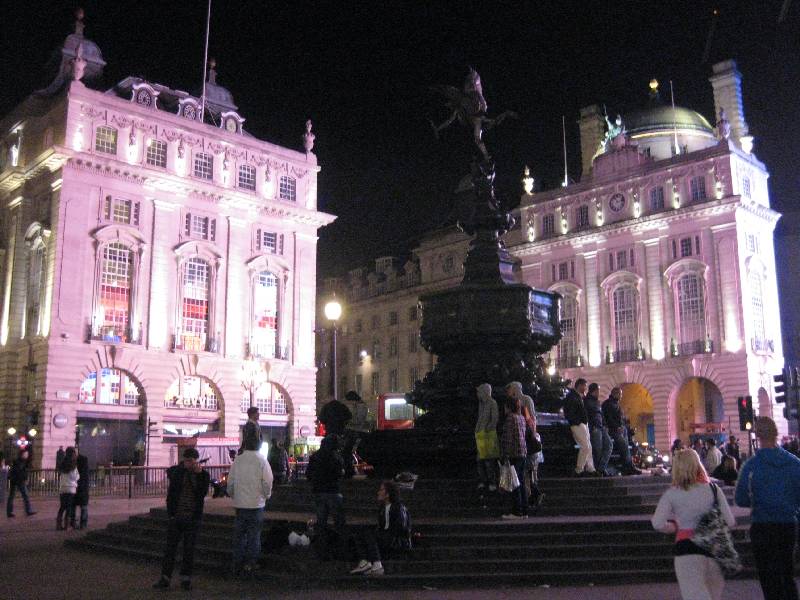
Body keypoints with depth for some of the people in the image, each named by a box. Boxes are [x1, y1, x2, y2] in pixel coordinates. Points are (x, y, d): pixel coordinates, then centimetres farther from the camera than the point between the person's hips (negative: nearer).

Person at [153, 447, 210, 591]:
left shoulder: (203, 474, -1)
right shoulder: (177, 471, 4)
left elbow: (202, 492, -12)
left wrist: (198, 474, -17)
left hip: (193, 518, -1)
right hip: (176, 516, 1)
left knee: (189, 549, 6)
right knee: (170, 547, 3)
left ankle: (186, 579, 16)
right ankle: (165, 578, 9)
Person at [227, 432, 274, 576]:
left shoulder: (237, 460, 0)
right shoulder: (262, 460, -8)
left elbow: (230, 482, 5)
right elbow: (268, 482, -9)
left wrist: (233, 496, 20)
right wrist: (266, 496, 9)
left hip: (239, 503, 3)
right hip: (256, 503, -3)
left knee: (239, 534, 11)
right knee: (254, 534, 7)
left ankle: (237, 564, 15)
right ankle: (250, 563, 8)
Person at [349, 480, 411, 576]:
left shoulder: (399, 507, -7)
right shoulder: (382, 508, 19)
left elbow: (401, 527, -16)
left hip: (401, 542, -9)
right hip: (386, 538, 9)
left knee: (368, 534, -24)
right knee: (359, 538, -3)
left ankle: (377, 565, -36)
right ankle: (364, 562, -28)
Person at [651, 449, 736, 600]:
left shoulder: (671, 494, -2)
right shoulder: (713, 489, 1)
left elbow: (658, 523, -12)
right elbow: (730, 521, 0)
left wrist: (676, 527, 7)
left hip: (686, 548, -3)